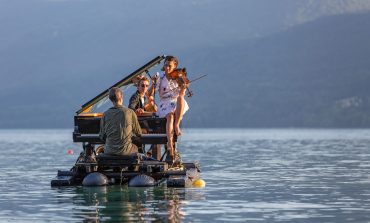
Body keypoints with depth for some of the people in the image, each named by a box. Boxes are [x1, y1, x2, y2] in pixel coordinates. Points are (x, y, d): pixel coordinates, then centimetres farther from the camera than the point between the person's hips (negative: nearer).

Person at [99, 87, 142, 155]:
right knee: (135, 148, 32)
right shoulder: (130, 112, -8)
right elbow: (139, 133, 3)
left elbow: (102, 136, 4)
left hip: (109, 151, 1)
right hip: (125, 151, -1)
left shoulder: (106, 114, -4)